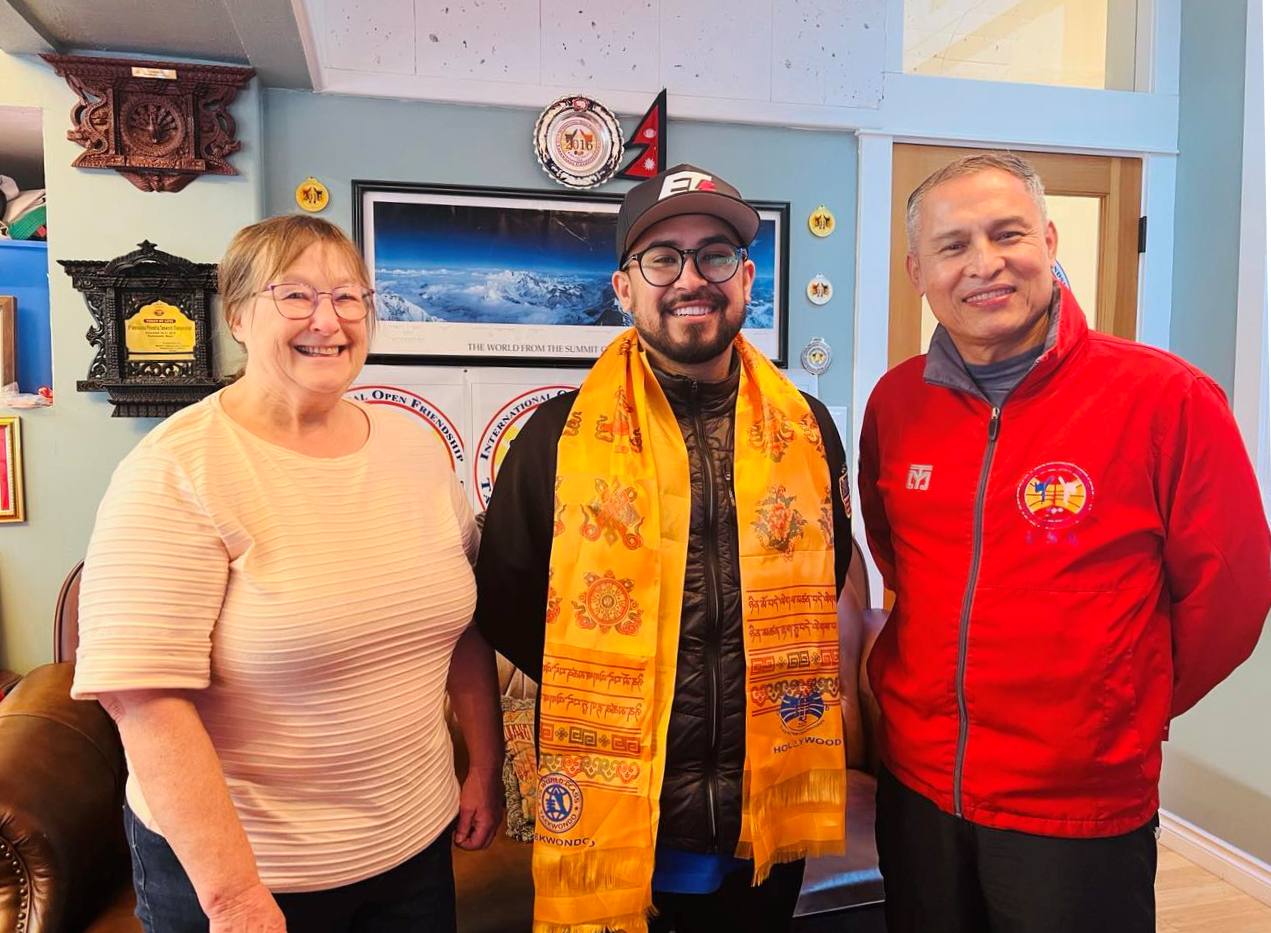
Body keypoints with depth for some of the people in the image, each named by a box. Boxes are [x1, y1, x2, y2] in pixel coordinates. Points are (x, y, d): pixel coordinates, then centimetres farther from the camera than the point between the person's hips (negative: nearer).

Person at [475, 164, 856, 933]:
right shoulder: (560, 436, -8)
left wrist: (777, 686, 3)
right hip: (610, 822, -2)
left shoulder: (810, 430, 1)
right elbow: (506, 604, -1)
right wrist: (603, 696, -4)